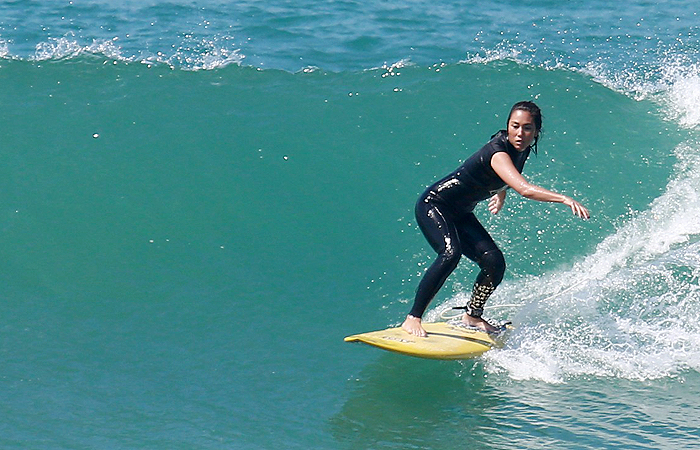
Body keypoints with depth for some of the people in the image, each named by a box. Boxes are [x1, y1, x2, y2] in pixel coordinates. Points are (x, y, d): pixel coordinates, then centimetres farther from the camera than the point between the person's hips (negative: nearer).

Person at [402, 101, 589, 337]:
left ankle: (472, 315, 18)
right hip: (433, 205, -8)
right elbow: (525, 189, -46)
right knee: (451, 254, -31)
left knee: (494, 262, -4)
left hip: (460, 214, 8)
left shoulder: (521, 150, -4)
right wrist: (564, 198, -53)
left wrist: (501, 193, 23)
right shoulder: (498, 152, -31)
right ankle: (412, 319, -25)